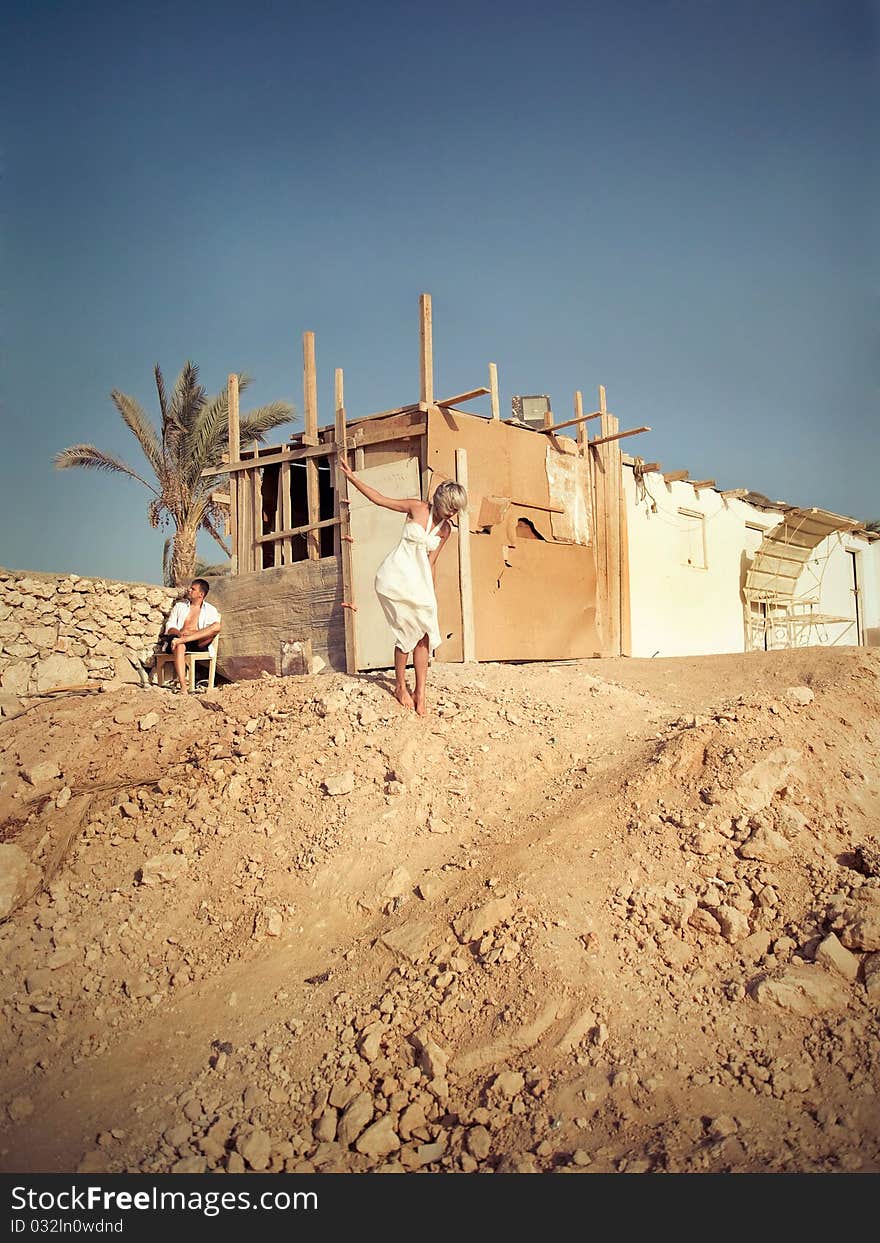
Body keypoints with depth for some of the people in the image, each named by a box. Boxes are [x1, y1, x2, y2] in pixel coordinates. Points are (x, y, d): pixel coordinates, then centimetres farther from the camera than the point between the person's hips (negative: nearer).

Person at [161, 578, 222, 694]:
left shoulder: (210, 610, 17)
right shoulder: (179, 606, 23)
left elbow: (214, 629, 2)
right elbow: (169, 626, 15)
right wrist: (179, 633, -10)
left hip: (199, 642, 0)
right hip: (178, 637, 0)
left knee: (217, 626, -29)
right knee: (180, 646, -39)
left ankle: (179, 640, -38)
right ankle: (183, 687, -51)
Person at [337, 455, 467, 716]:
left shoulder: (445, 529, 8)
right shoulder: (417, 507, -5)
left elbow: (430, 562, 13)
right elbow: (378, 498, -1)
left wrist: (430, 592, 11)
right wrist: (351, 477, -5)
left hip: (419, 581, 5)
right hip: (396, 575, -5)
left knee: (423, 635, -3)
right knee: (408, 632, -7)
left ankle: (420, 694, 3)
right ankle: (401, 686, 11)